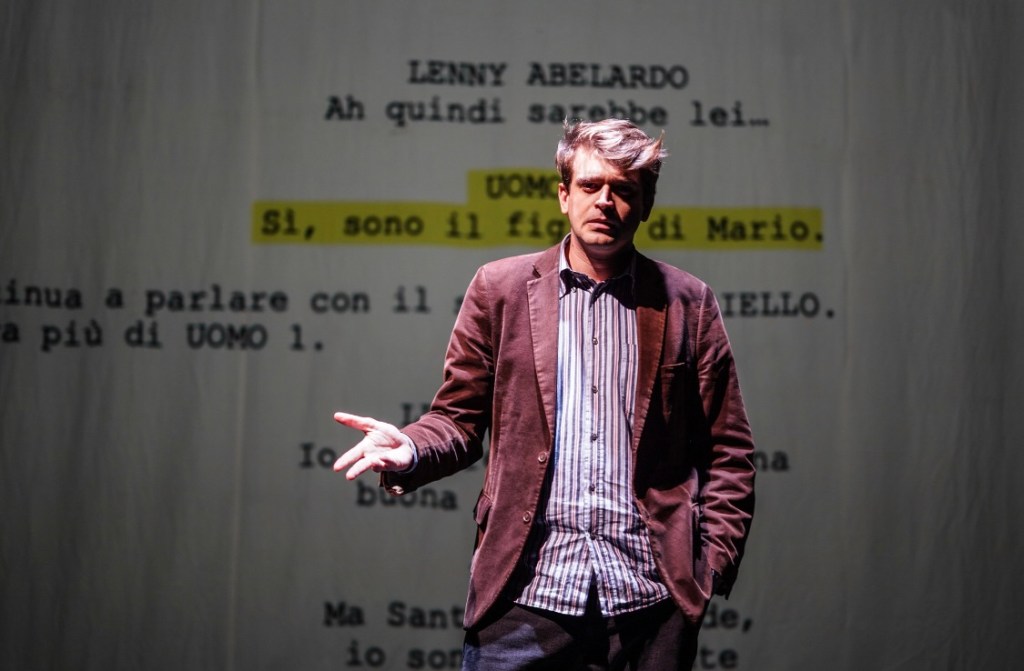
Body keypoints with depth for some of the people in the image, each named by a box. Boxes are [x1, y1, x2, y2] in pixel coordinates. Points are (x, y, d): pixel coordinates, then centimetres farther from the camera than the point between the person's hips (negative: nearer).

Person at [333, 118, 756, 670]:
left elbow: (727, 452, 9)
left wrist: (713, 558, -1)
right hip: (527, 590, 0)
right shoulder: (500, 288, 7)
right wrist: (409, 449, -12)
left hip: (652, 602, 1)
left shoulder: (687, 304, 7)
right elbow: (460, 418, 8)